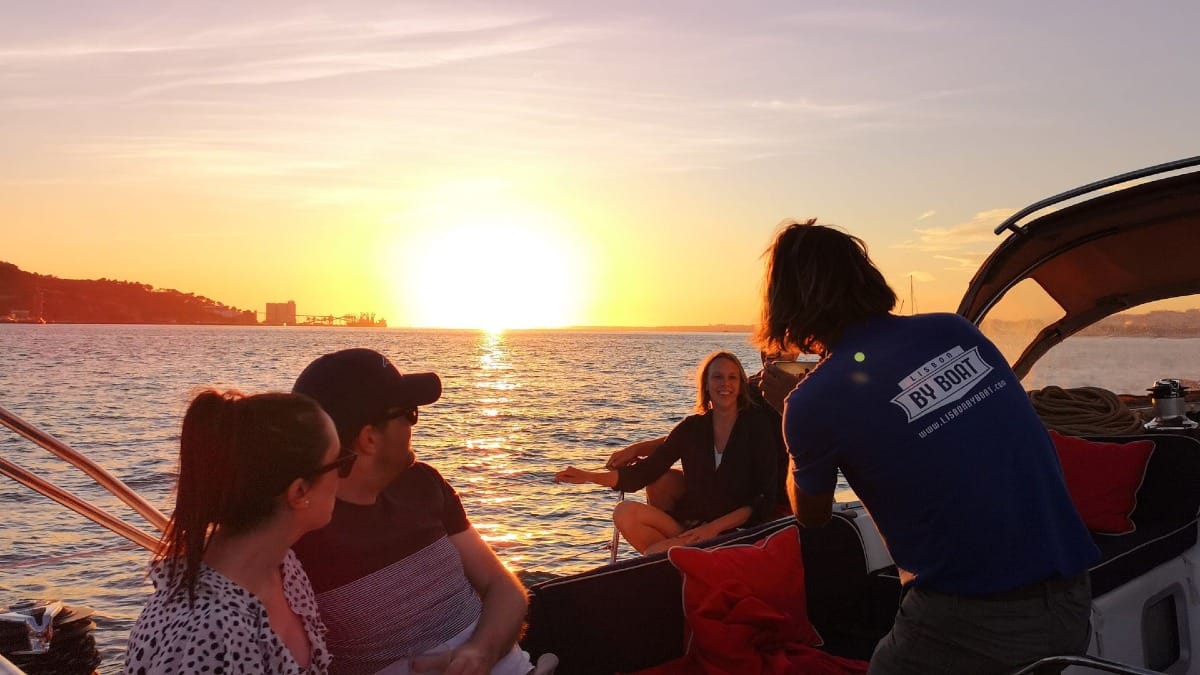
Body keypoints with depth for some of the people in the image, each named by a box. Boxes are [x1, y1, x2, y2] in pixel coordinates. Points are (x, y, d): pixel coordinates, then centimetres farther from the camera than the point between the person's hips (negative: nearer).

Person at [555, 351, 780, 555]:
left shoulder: (757, 426, -1)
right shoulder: (692, 427, 9)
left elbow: (765, 498, -5)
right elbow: (643, 473, 5)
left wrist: (715, 526, -16)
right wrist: (588, 476, -9)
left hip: (732, 531, -5)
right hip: (686, 525, 5)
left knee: (653, 553, -30)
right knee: (625, 512, -22)